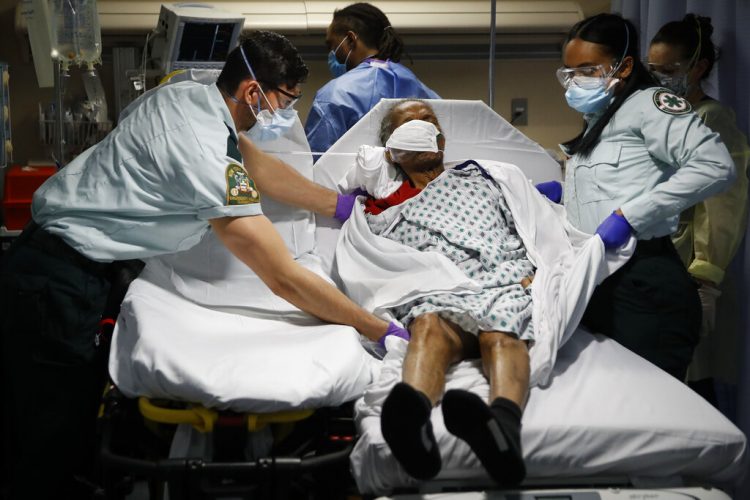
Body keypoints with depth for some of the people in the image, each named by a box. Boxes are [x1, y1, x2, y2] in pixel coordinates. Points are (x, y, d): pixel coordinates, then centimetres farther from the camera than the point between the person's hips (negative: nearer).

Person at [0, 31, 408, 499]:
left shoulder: (190, 95, 1)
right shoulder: (206, 154, -25)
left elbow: (260, 167, 18)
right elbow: (286, 279, -23)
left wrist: (343, 205, 22)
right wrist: (386, 332, -15)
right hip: (58, 284, -9)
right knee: (55, 444, 0)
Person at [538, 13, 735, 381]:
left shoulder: (647, 104, -5)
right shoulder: (596, 122, 22)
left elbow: (716, 165, -19)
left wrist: (630, 215, -21)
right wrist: (564, 190, 18)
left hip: (644, 286, -9)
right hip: (597, 284, 9)